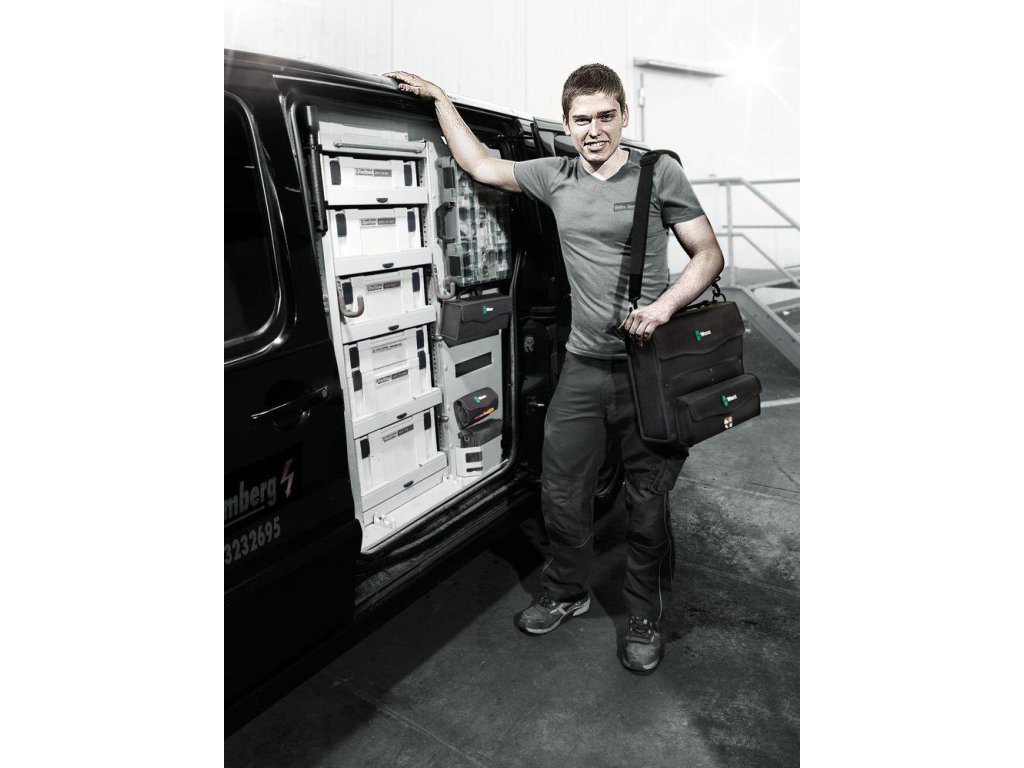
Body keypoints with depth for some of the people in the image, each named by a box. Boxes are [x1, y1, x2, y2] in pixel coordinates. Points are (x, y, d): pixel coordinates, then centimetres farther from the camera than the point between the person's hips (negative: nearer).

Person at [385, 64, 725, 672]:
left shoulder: (659, 173, -1)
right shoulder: (555, 177, 9)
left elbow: (709, 255, -1)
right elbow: (480, 165, 18)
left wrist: (664, 305, -18)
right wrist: (439, 98, 21)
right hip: (584, 365, 4)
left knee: (648, 501, 6)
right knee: (561, 490, 10)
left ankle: (645, 619, 28)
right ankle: (567, 593, 35)